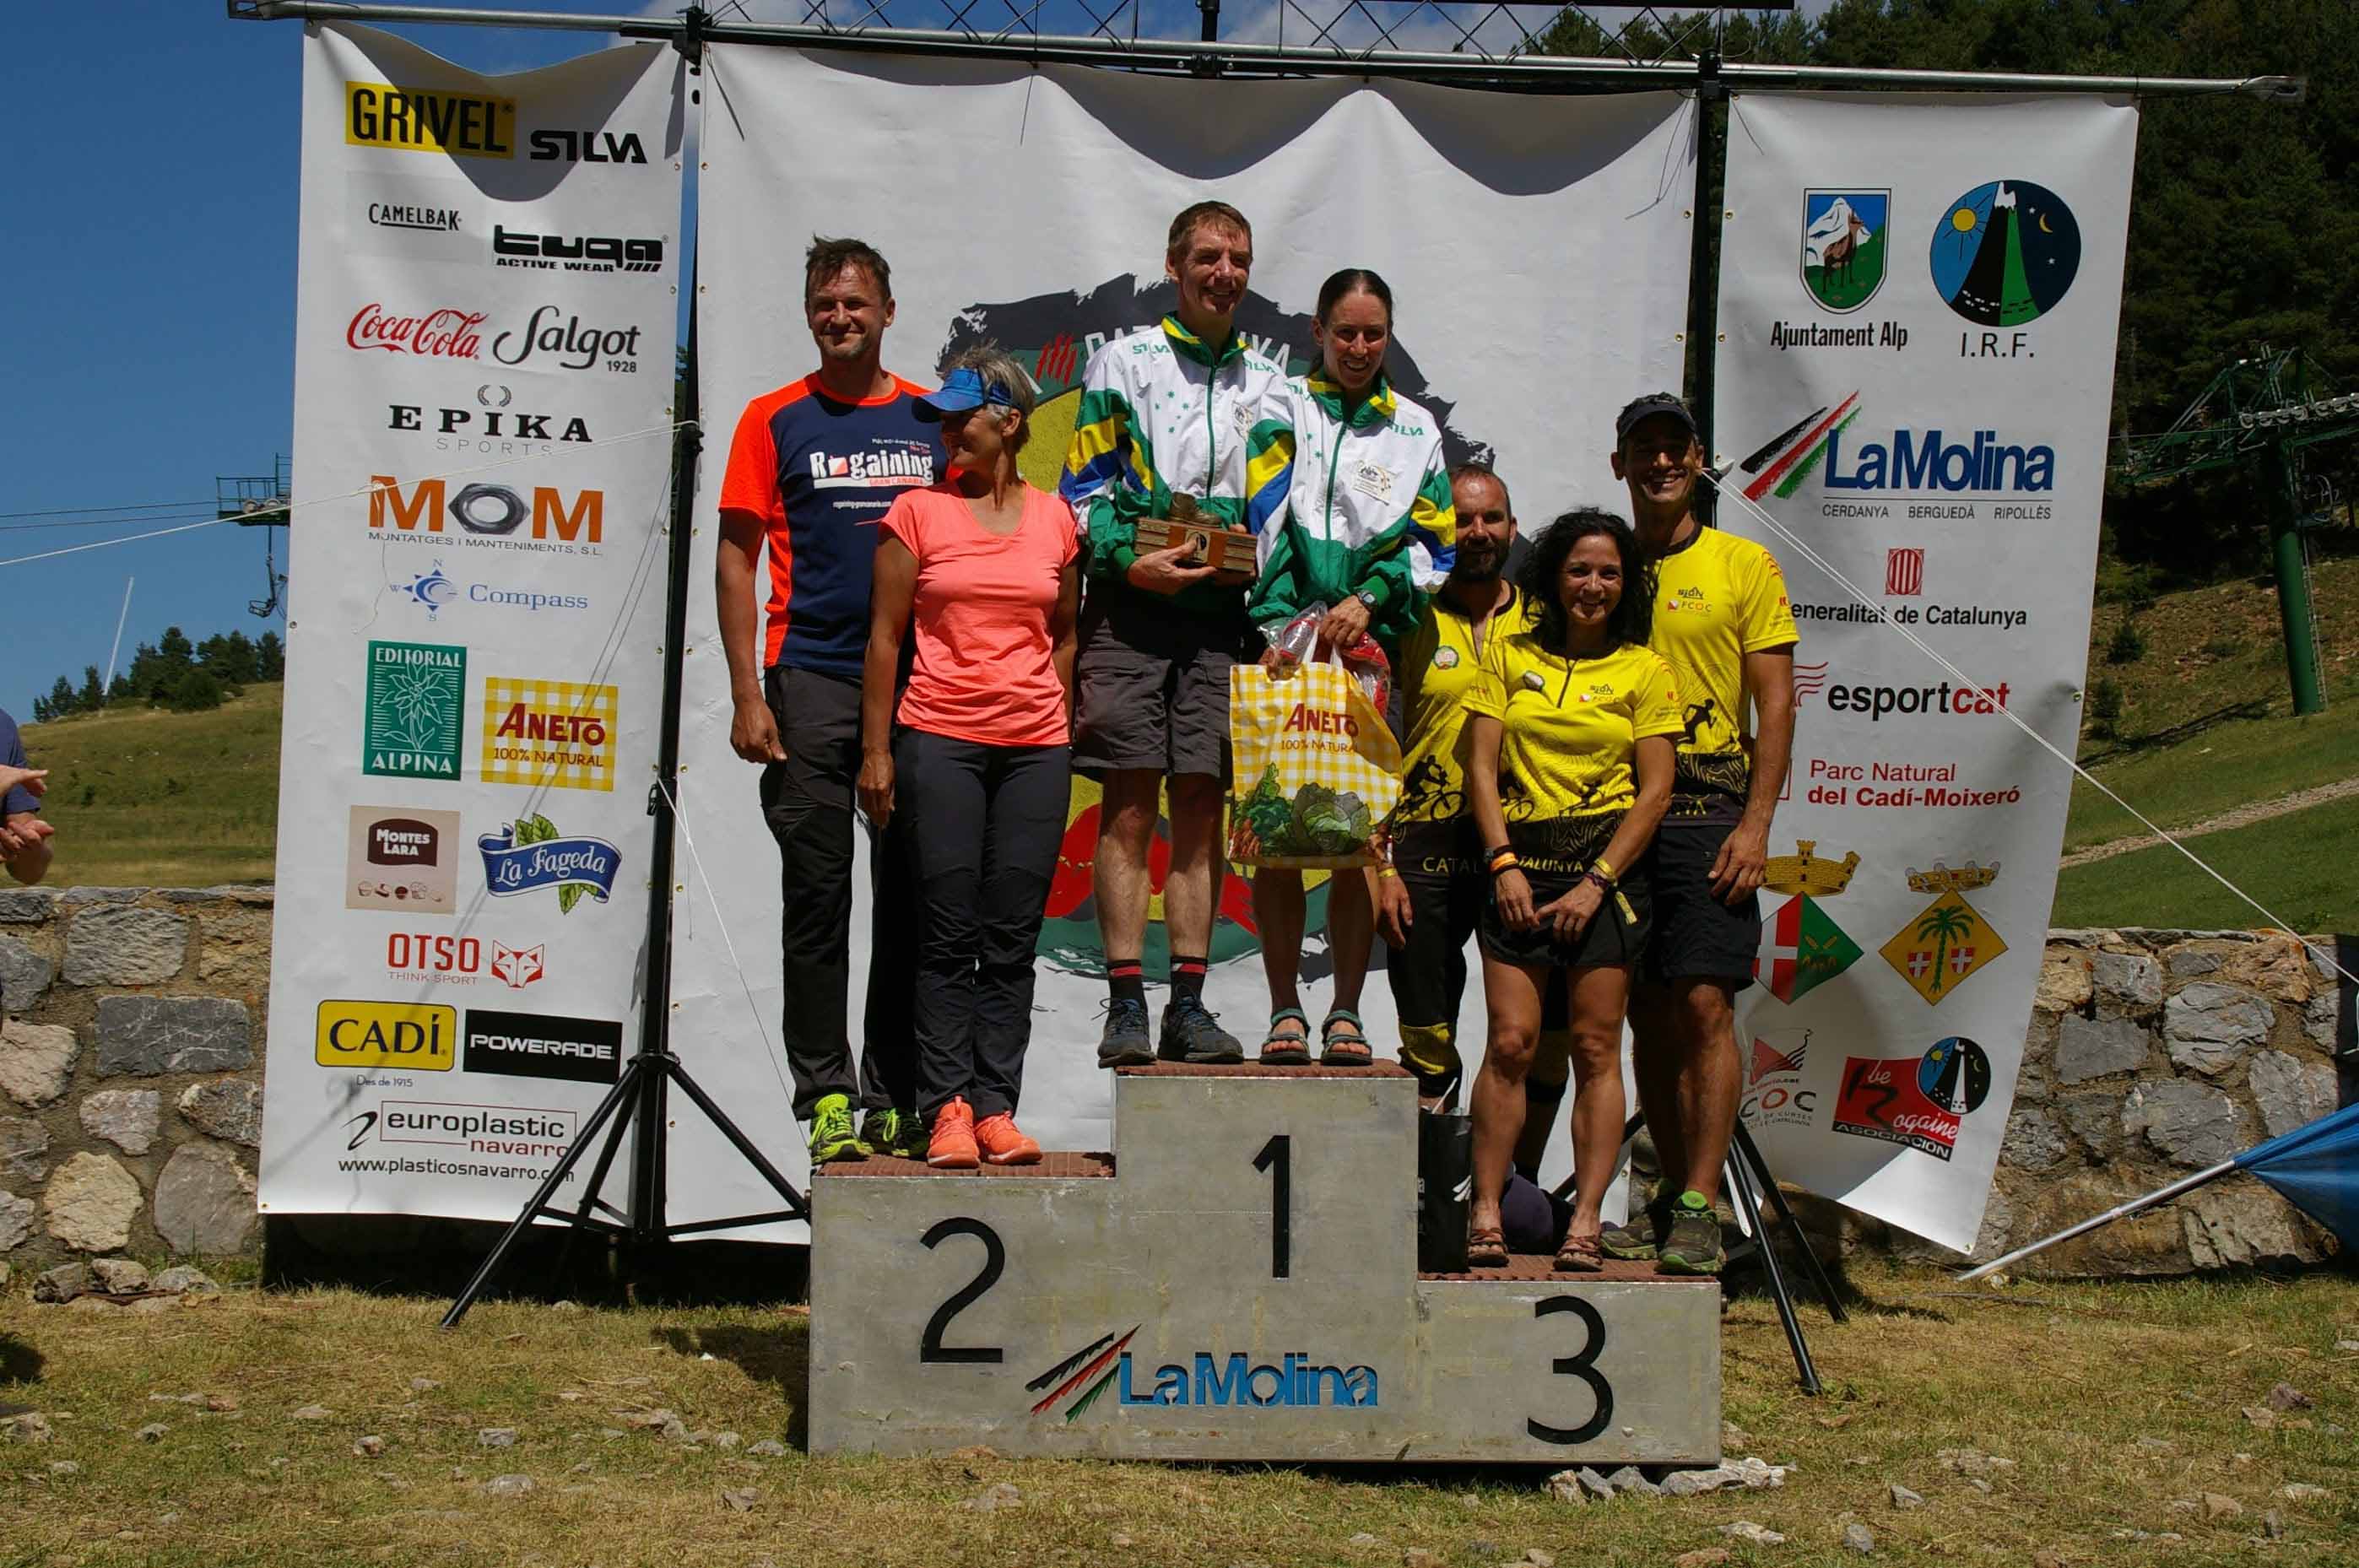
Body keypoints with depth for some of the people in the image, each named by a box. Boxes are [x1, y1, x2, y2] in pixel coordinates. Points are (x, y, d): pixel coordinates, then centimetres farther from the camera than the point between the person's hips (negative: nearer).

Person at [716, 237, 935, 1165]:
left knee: (911, 893, 5)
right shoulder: (776, 420, 5)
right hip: (811, 680, -2)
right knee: (817, 890, -1)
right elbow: (736, 558, 2)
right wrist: (747, 695, -7)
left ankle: (894, 1094, 14)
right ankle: (826, 1094, 4)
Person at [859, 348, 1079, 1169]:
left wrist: (1065, 735, 11)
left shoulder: (1055, 518, 9)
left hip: (1035, 745, 2)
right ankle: (948, 1107, 1)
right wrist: (876, 749, -1)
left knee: (1013, 938, 2)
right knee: (949, 934, -3)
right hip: (941, 738, -2)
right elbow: (885, 633, 3)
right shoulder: (919, 511, 4)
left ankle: (996, 1107, 6)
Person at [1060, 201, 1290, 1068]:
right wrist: (1129, 561, -13)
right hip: (1130, 608, -3)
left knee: (1202, 808, 2)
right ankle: (1126, 1007, -3)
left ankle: (1189, 1005, 5)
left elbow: (1270, 507, 14)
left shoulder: (1267, 384, 16)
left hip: (1221, 617, 3)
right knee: (1129, 808, -5)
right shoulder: (1122, 362, 8)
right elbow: (1085, 486, 2)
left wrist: (1245, 562, -6)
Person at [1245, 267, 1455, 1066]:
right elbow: (1262, 527, 0)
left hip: (1371, 648, 1)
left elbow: (1432, 546, 10)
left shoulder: (1414, 430, 16)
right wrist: (1277, 626, -12)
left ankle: (1347, 1012, 6)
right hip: (1282, 642, -1)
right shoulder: (1282, 412, 10)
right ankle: (1285, 1009, 4)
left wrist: (1369, 599, -7)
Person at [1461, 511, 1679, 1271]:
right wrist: (1505, 863, -7)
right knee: (1510, 1042, -5)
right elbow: (1481, 765, 5)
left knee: (1596, 1048, -2)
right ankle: (1485, 1214, 0)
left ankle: (1586, 1221, 0)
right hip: (1518, 858, 1)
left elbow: (1655, 790, 0)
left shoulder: (1644, 671, 5)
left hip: (1606, 864, -1)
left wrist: (1596, 882, -9)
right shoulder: (1509, 654, 9)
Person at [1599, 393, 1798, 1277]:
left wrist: (1755, 823, -11)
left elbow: (1775, 702, -1)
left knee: (1705, 1005, -11)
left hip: (1708, 809, -4)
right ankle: (1671, 1194, 16)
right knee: (1646, 1014, 7)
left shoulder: (1744, 566, 4)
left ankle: (1700, 1211, -9)